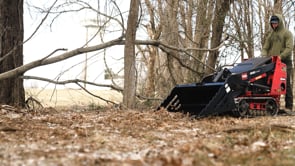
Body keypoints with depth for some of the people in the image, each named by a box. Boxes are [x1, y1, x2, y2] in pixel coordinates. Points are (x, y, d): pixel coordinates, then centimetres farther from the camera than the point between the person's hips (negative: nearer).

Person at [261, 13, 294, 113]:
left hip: (285, 62, -4)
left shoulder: (287, 33, 5)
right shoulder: (270, 36, 20)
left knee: (287, 85, -6)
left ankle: (288, 107, -4)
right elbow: (265, 48, 16)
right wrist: (264, 57, -4)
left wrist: (281, 56, -21)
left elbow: (289, 48, -8)